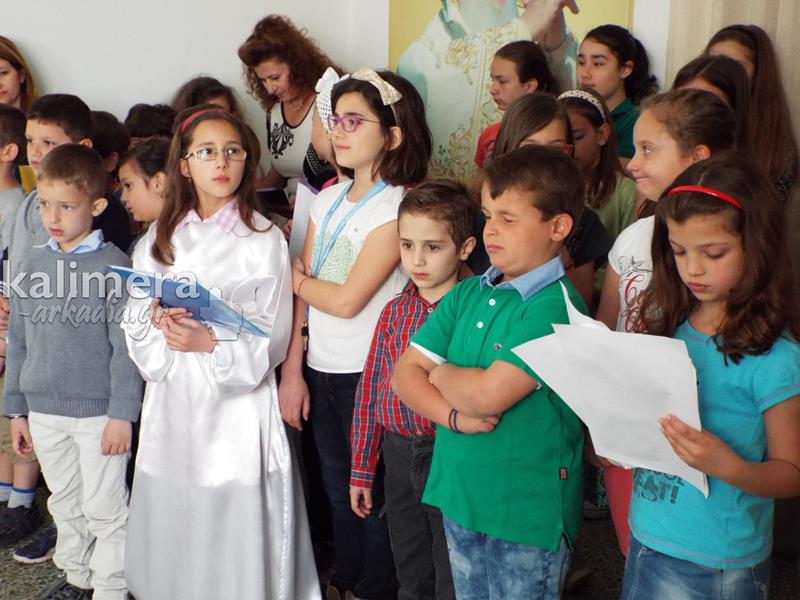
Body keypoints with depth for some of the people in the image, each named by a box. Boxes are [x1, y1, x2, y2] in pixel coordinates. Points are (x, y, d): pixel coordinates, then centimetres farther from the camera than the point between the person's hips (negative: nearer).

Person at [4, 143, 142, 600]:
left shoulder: (113, 265, -11)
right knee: (65, 502, 20)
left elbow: (125, 345, -11)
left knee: (104, 509, 6)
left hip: (97, 412, -5)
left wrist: (122, 413, -13)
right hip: (44, 411, 6)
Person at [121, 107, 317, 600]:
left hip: (237, 403, -4)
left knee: (235, 527, 0)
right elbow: (136, 323, 7)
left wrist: (211, 342, -22)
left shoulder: (264, 240, -5)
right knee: (171, 519, 12)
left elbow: (271, 340, -7)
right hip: (172, 400, 4)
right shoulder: (161, 237, 9)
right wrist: (159, 315, -14)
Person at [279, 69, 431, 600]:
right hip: (320, 370, 6)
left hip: (367, 375, -6)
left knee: (372, 495, 10)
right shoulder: (328, 200, 6)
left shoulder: (396, 207, -15)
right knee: (337, 489, 20)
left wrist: (292, 274, -3)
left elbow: (347, 300, -19)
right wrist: (292, 370, 2)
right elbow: (305, 293, 5)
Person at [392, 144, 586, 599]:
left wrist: (442, 373, -7)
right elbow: (405, 373, 0)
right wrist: (456, 416, -17)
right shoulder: (468, 294, 3)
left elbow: (488, 394, -27)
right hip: (460, 496, 7)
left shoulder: (556, 307, -19)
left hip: (528, 512, -6)